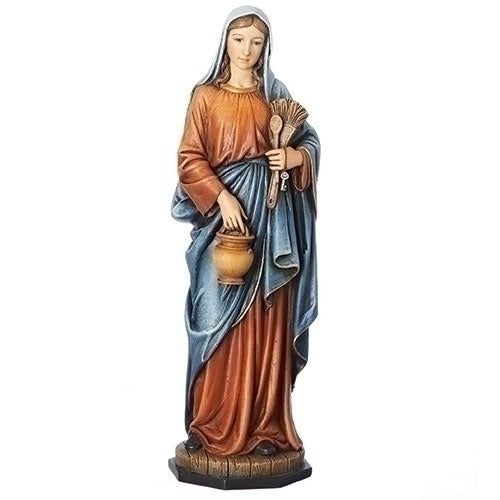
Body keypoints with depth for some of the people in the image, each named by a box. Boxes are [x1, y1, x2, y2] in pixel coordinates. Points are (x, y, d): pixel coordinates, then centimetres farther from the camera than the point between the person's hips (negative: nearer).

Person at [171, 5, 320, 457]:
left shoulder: (276, 94, 11)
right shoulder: (206, 95, 4)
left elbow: (311, 140, 13)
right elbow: (189, 158, -2)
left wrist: (295, 156, -9)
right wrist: (222, 197, -16)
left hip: (272, 218, 2)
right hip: (223, 214, -2)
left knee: (267, 320, 2)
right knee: (221, 318, -3)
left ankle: (266, 424, 11)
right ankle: (214, 425, 7)